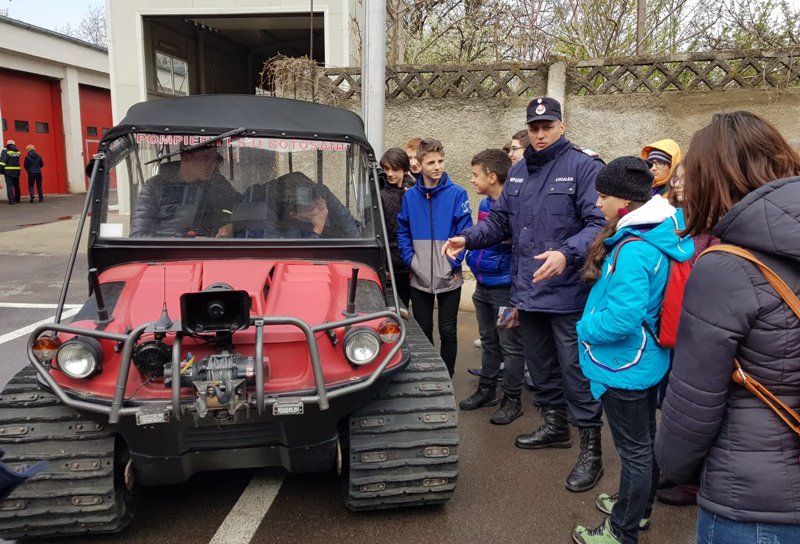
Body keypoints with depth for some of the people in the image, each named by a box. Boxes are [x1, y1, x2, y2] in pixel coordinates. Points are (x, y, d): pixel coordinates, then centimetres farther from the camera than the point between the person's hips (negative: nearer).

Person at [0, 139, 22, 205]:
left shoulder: (5, 151, -6)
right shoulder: (17, 151, 8)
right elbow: (17, 160, 9)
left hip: (8, 171, -4)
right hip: (16, 171, 4)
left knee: (9, 186, -3)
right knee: (16, 186, 16)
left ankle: (12, 200, -8)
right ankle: (17, 199, 25)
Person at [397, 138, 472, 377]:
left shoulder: (457, 194, -8)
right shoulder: (410, 196, 2)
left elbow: (464, 232, -9)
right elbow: (403, 232, 7)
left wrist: (454, 262, -14)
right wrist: (409, 259, -4)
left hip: (449, 278, -3)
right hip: (419, 278, 3)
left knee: (447, 332, 8)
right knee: (423, 331, 15)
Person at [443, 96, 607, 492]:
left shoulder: (583, 166, -9)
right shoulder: (518, 172, 14)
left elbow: (598, 223, -18)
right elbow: (500, 220, 17)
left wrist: (567, 254, -34)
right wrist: (468, 239, 2)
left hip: (568, 293, -7)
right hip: (527, 291, 7)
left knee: (576, 371, -1)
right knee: (540, 364, 20)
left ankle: (591, 448, 15)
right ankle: (555, 425, 40)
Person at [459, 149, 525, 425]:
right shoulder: (485, 204, 9)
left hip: (505, 289, -8)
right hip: (483, 287, 9)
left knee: (511, 346, 4)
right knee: (488, 342, 20)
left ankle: (512, 401, 17)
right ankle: (486, 391, 34)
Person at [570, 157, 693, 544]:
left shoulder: (633, 249, -29)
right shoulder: (662, 234, 1)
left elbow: (622, 318, -34)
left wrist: (585, 329, -16)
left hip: (624, 366, -10)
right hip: (648, 359, 10)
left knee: (634, 449, 6)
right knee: (646, 440, 24)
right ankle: (638, 507, 45)